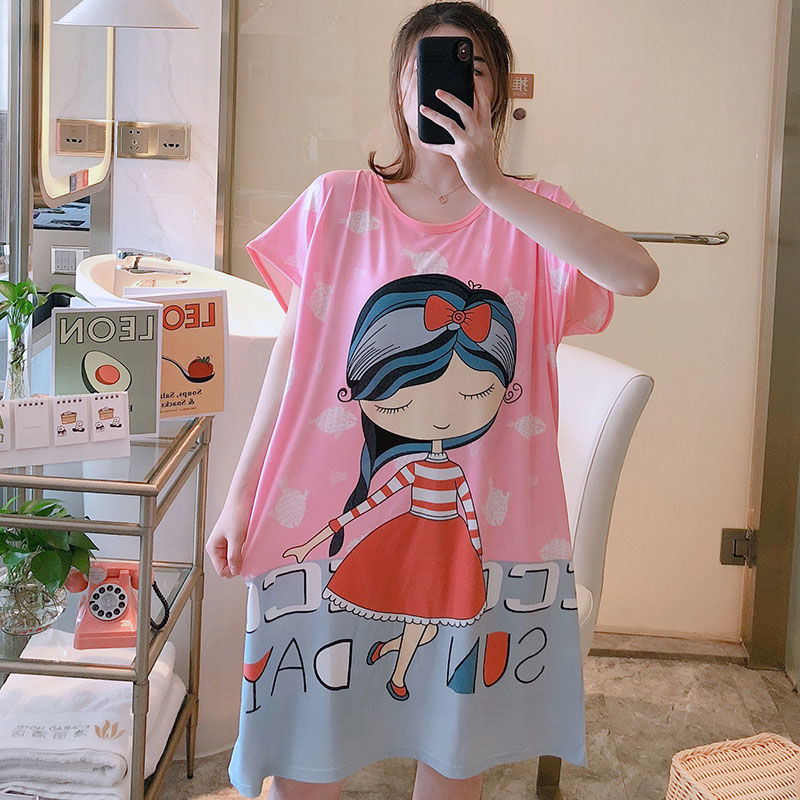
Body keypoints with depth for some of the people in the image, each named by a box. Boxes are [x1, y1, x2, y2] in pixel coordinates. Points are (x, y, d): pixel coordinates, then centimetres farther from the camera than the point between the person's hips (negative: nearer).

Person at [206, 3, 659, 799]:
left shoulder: (531, 213, 1)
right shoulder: (338, 203, 1)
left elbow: (637, 274, -20)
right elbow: (292, 353, 5)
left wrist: (491, 184, -25)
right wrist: (241, 496, 4)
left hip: (480, 532, 1)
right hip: (335, 525, 0)